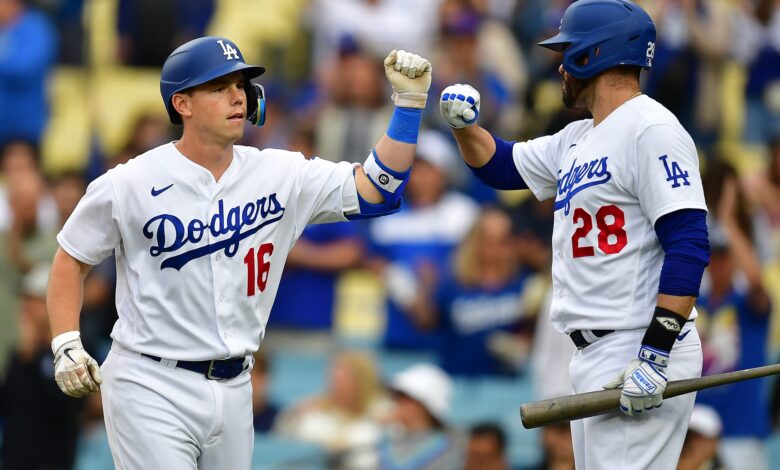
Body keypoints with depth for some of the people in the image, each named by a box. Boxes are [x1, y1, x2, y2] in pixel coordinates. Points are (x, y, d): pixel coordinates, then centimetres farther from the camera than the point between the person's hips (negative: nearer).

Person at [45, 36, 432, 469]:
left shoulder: (279, 175, 1)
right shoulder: (129, 185, -8)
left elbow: (375, 191, -3)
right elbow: (72, 260, 3)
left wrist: (408, 103, -11)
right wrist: (66, 345, -9)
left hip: (233, 388, 5)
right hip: (152, 388, -5)